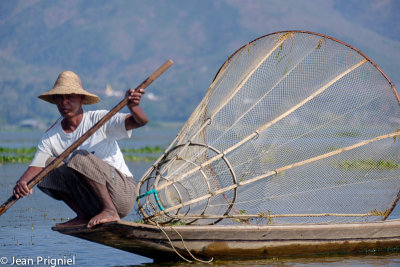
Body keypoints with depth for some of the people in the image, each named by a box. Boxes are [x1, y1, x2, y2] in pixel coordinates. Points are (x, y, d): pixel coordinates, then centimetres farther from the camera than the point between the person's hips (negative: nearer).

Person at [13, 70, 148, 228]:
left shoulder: (99, 120, -7)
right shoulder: (50, 137, 4)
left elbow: (141, 121, -19)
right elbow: (35, 167, -9)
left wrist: (132, 106, -42)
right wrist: (22, 183, -32)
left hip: (123, 193, -5)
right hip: (93, 203, 5)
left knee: (79, 157, -25)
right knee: (48, 164, -5)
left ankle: (111, 211, -22)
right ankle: (84, 216, -4)